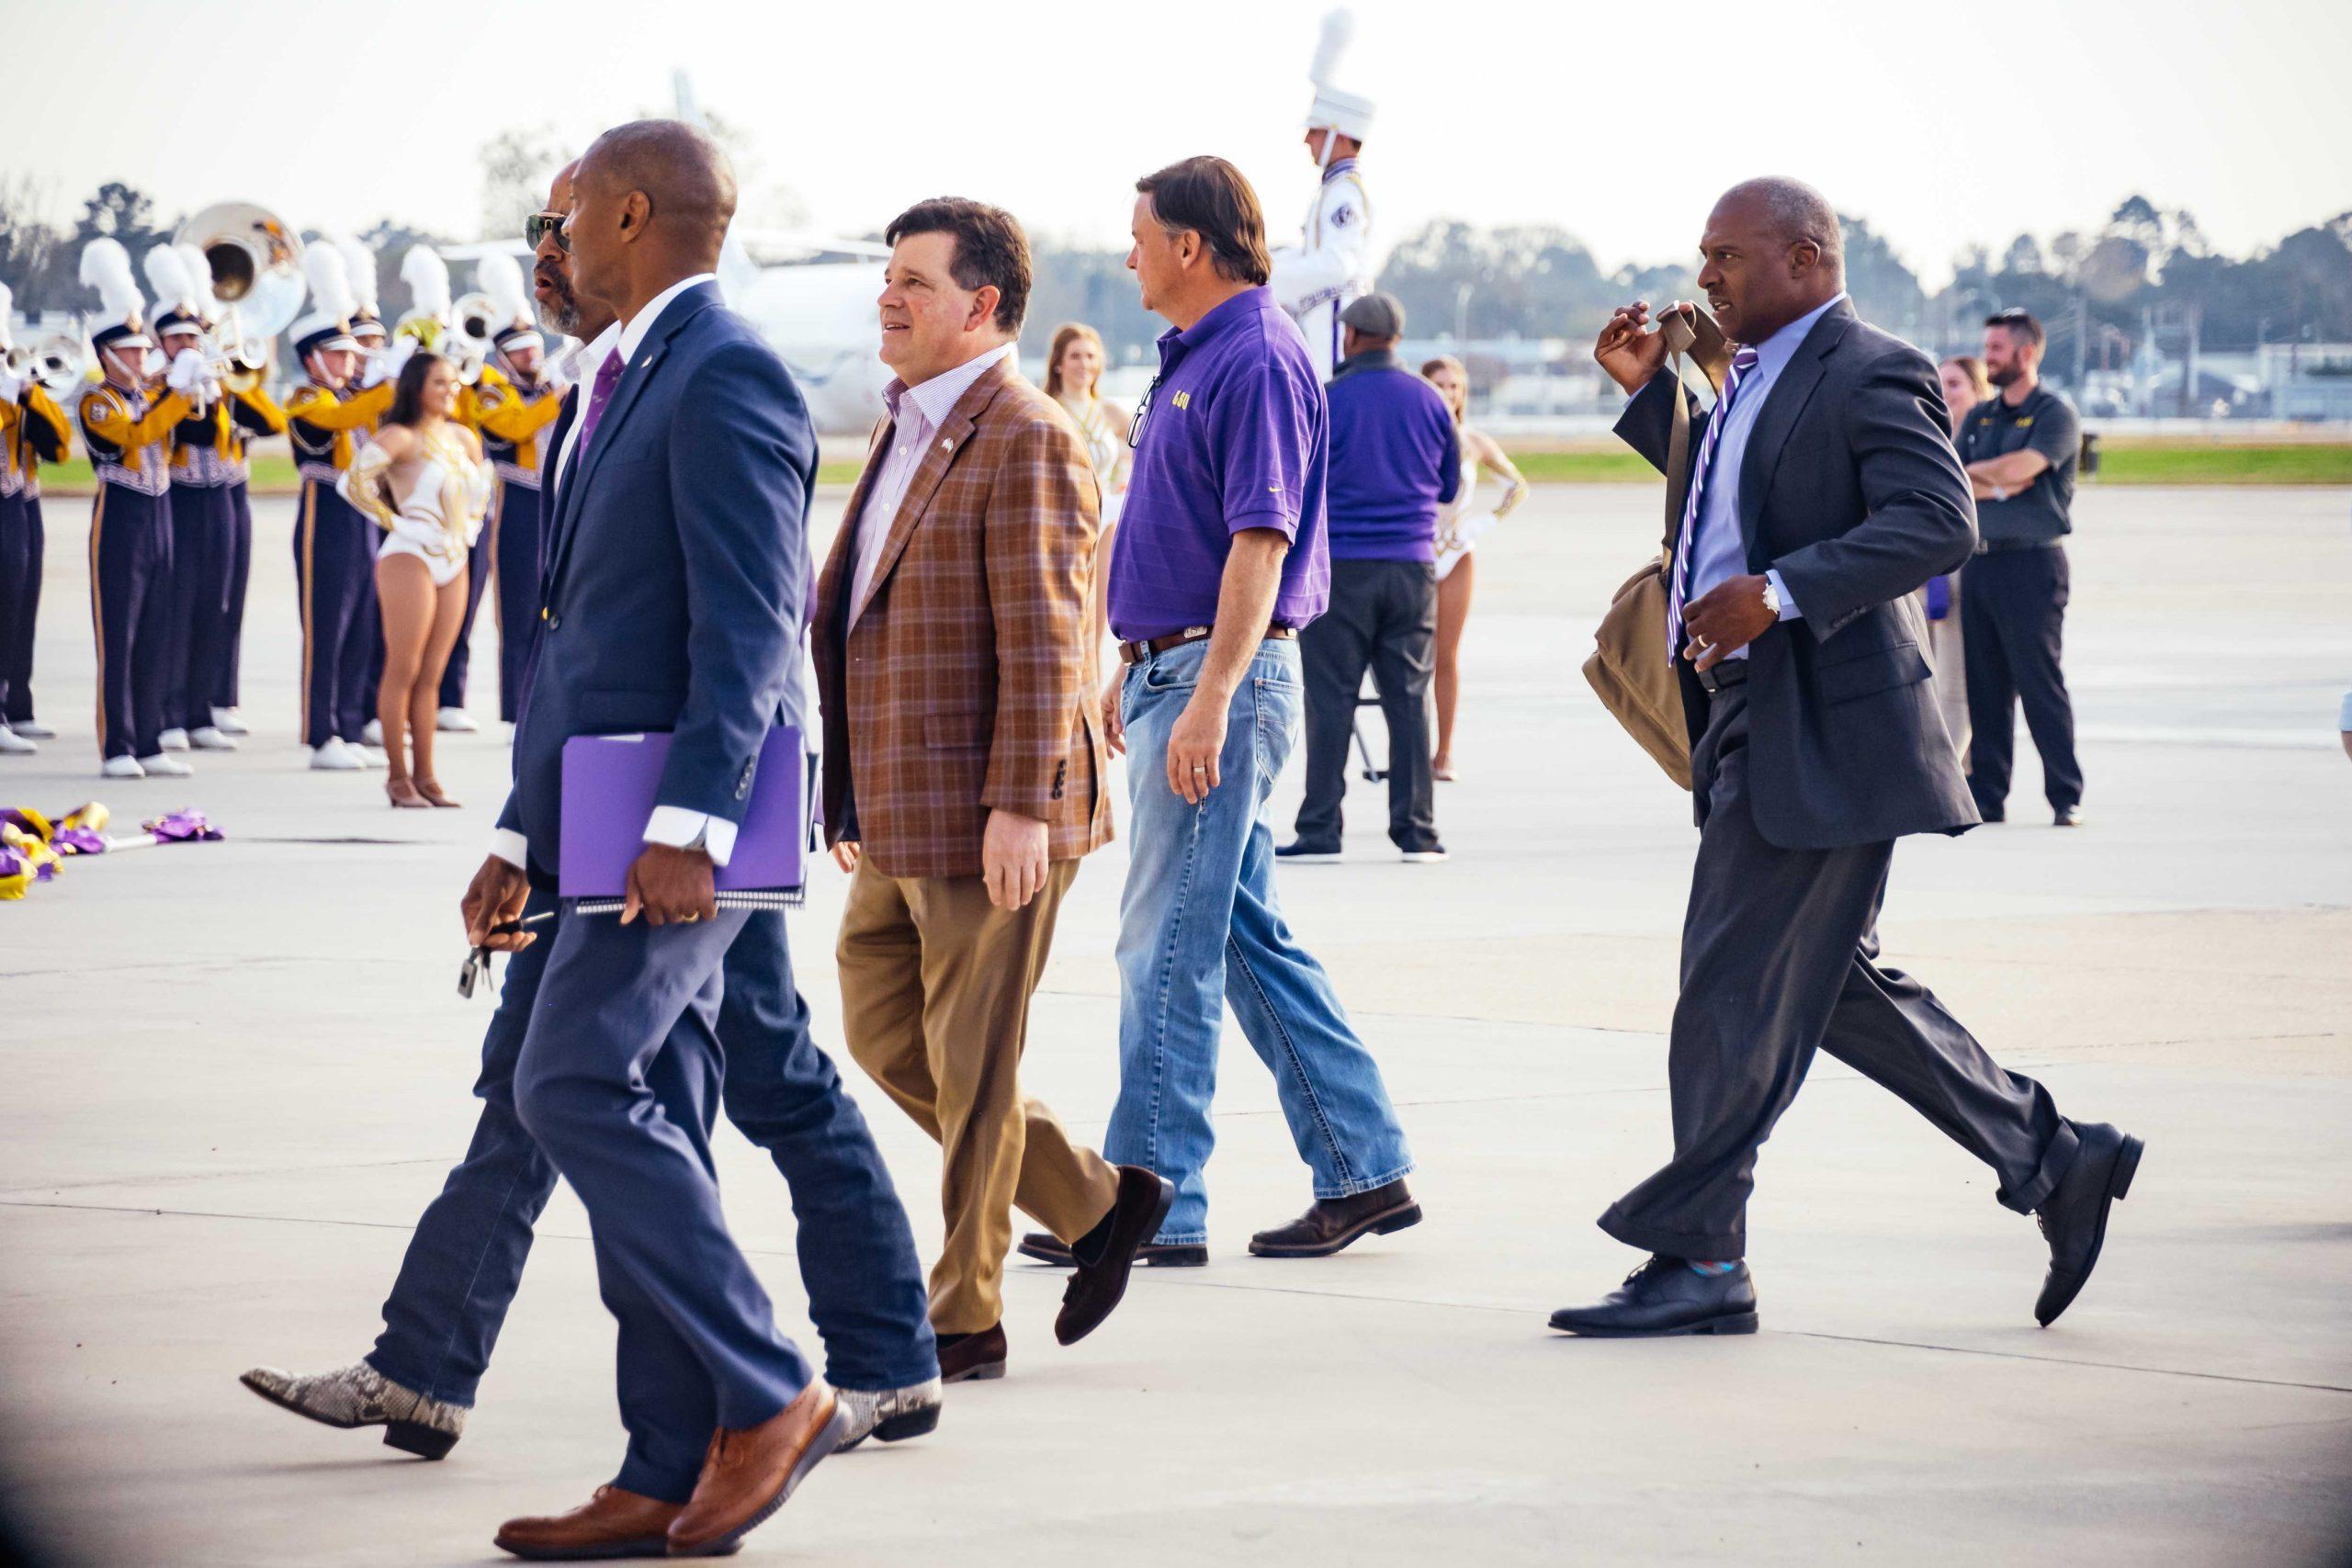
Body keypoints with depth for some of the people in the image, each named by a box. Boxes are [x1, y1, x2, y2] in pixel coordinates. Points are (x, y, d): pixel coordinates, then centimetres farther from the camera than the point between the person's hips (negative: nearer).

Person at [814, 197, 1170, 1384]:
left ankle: (964, 1322, 9)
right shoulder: (909, 432, 16)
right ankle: (1097, 1203, 23)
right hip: (901, 819, 10)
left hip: (985, 823, -10)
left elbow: (1043, 639, -19)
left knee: (970, 1069, -1)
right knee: (885, 1035, 14)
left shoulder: (1026, 441, -14)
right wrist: (856, 793, 20)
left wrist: (1020, 807, -23)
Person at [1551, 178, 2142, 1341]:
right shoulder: (1755, 381, 18)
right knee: (1831, 986, 13)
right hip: (1752, 723, 10)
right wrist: (1645, 392, 22)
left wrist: (1779, 591, -30)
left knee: (1737, 990, -8)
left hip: (1823, 734, -10)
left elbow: (1937, 523, -24)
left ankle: (1698, 1262, -2)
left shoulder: (1872, 376, -12)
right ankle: (2050, 1159, 20)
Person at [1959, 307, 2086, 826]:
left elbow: (2020, 467, -17)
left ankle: (2066, 798, -4)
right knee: (1985, 686, 6)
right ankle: (1986, 797, 9)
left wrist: (1973, 473, 0)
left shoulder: (2055, 415, -2)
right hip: (1979, 563, 6)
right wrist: (1999, 484, -9)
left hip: (2031, 563, -6)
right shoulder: (1978, 418, 17)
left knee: (2040, 683, -7)